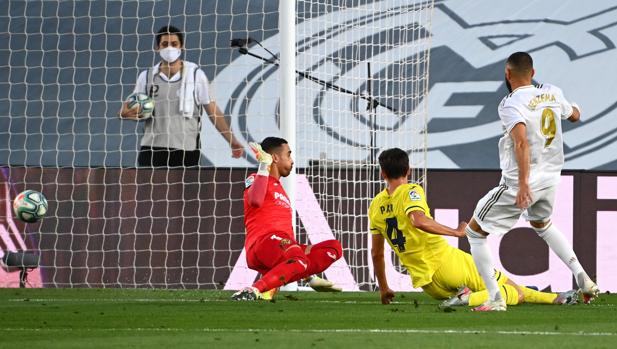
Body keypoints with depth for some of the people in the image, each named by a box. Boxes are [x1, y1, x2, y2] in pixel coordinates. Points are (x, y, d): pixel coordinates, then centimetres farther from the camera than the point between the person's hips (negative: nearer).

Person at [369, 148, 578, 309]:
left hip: (428, 286, 6)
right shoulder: (411, 191, -7)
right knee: (517, 293, -4)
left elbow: (376, 252, 17)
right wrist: (456, 232, -22)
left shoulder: (375, 206, 11)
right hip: (448, 262, -6)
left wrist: (384, 289, 28)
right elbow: (418, 220, -28)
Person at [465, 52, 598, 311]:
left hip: (518, 184, -7)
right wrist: (575, 108, 46)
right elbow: (574, 116, 22)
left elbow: (522, 143, -33)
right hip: (550, 178, 7)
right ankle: (583, 278, 25)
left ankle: (496, 299, 1)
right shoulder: (552, 93, 1)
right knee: (542, 224, 36)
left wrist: (523, 183, -40)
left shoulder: (511, 104, -18)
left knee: (475, 231, 7)